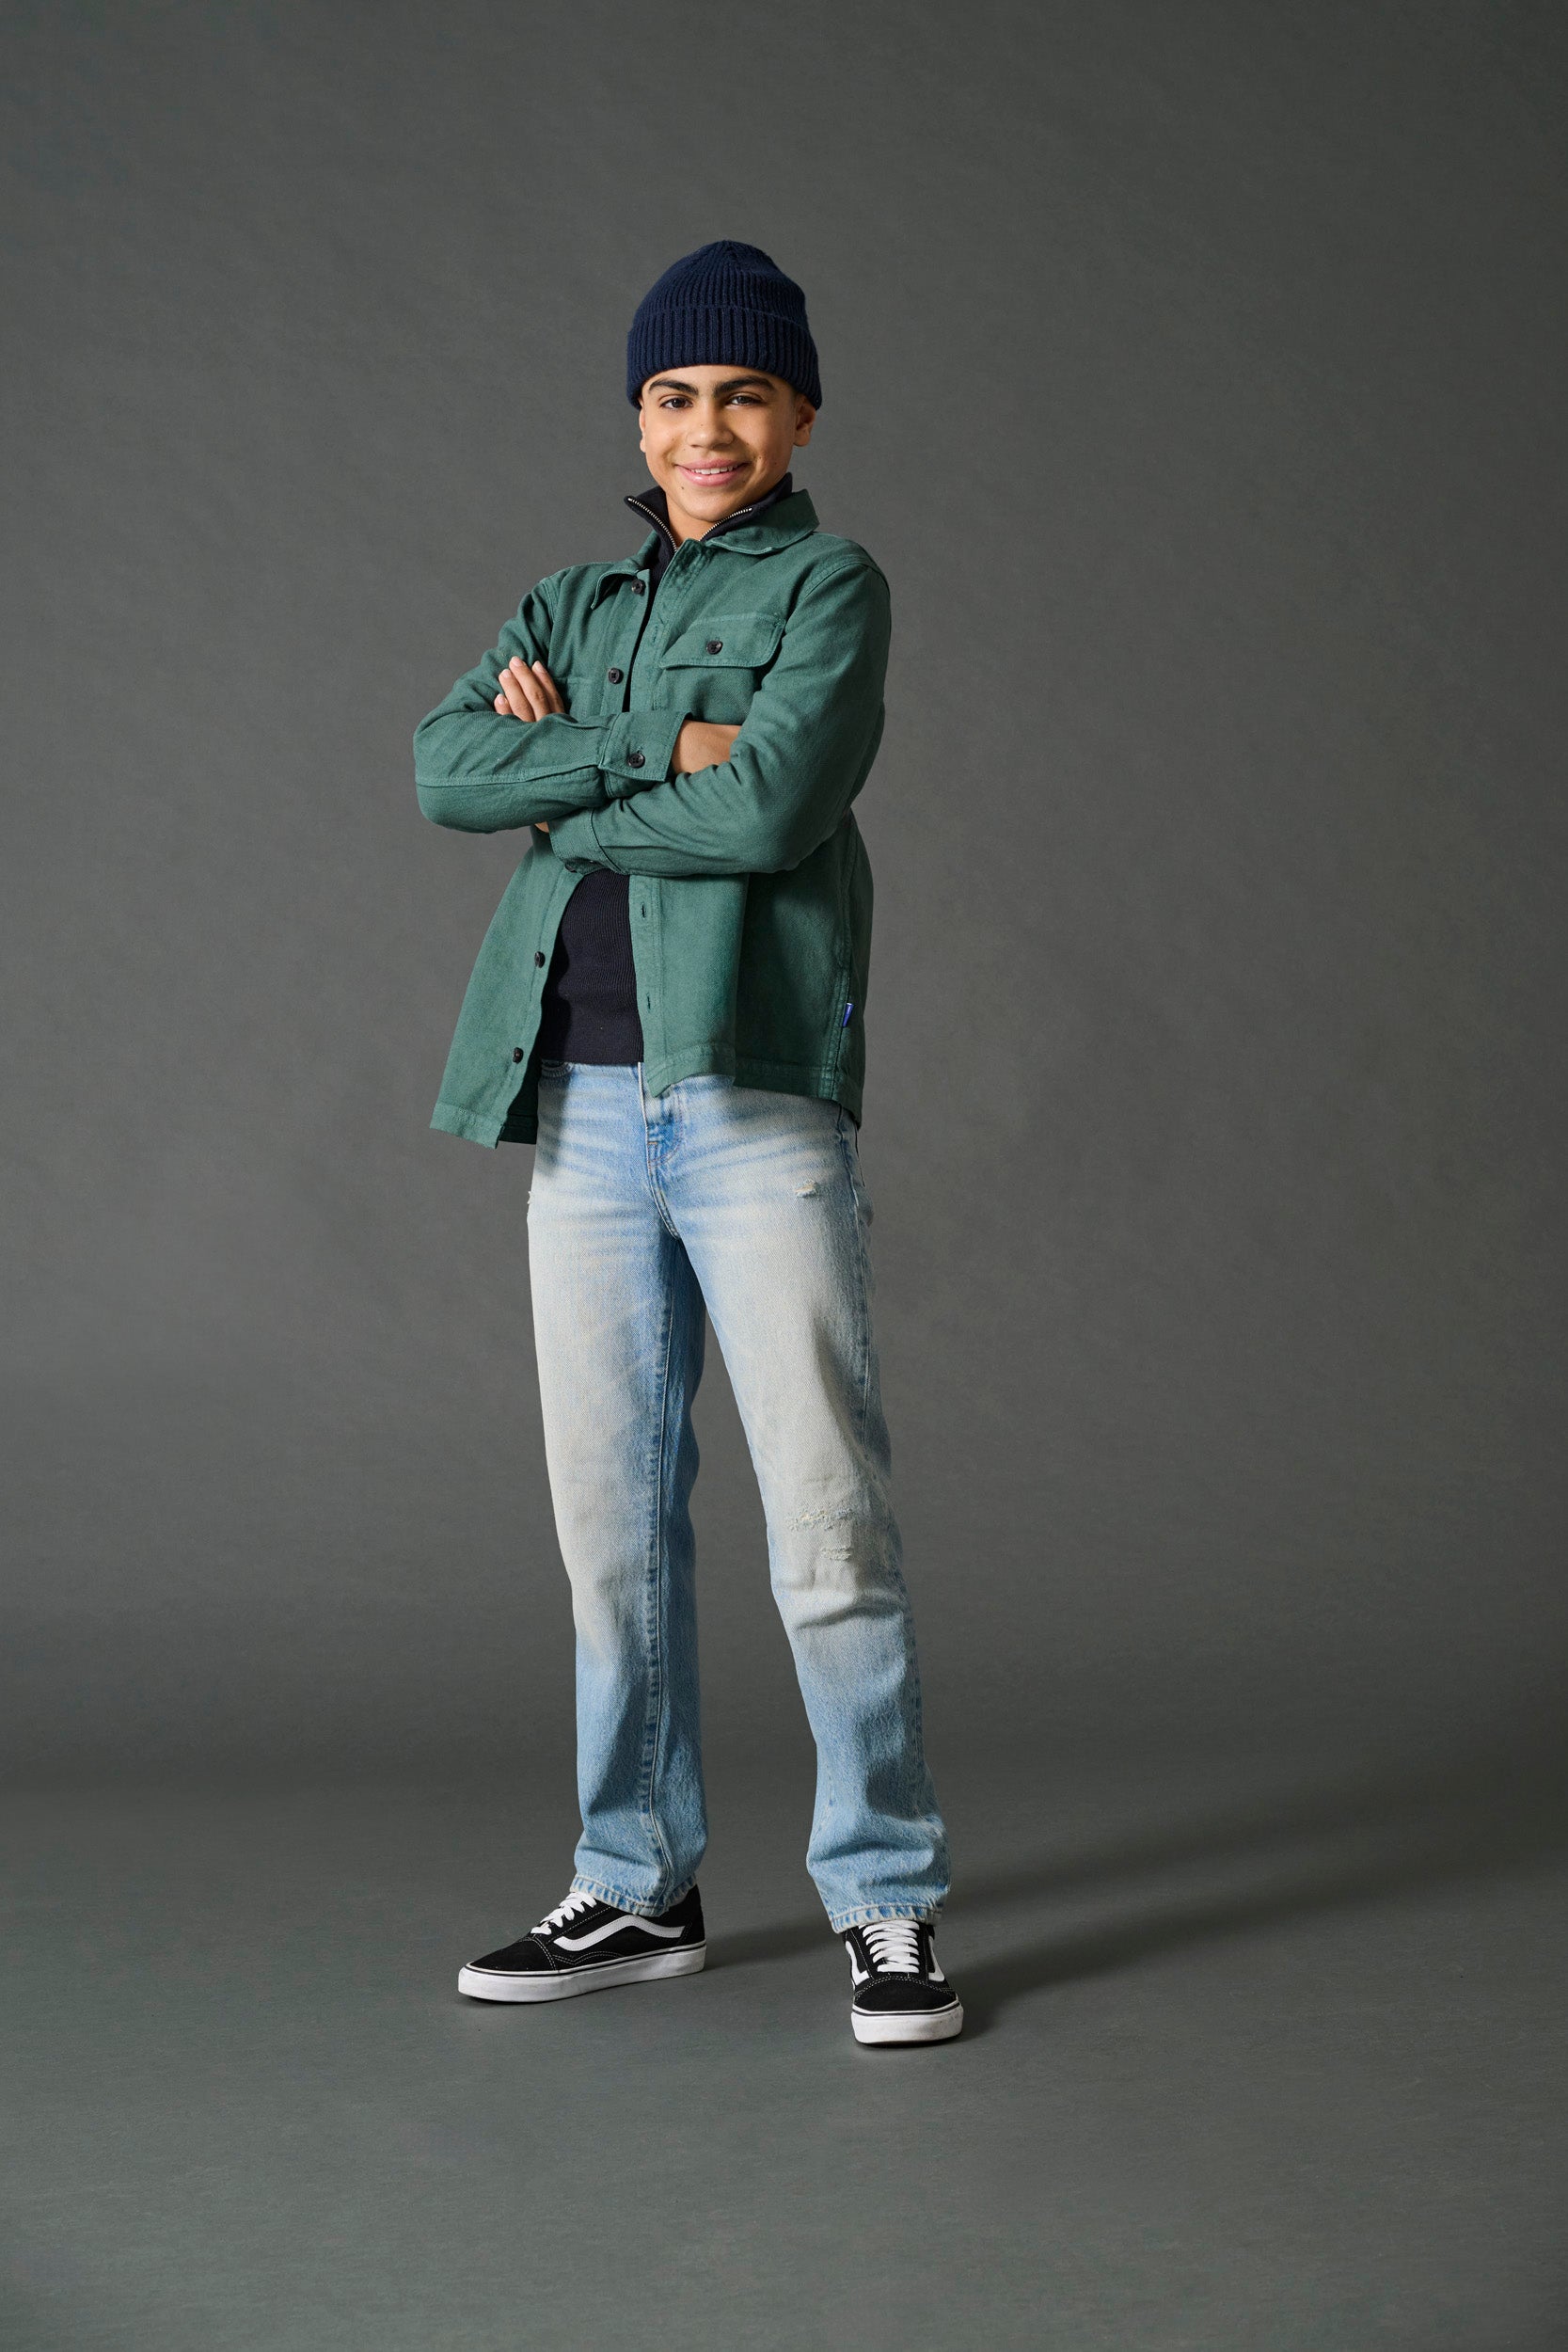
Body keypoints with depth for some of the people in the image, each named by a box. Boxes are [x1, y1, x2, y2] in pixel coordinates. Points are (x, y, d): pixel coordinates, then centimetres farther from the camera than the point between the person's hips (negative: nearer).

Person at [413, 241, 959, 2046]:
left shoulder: (829, 591, 3)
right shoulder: (569, 606, 19)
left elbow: (766, 811, -14)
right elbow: (448, 767, 0)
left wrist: (560, 782, -3)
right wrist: (655, 751, -10)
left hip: (758, 1097, -5)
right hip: (582, 1099, 5)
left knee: (825, 1508, -7)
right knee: (611, 1514, 9)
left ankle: (886, 1902, 4)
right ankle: (637, 1889, 20)